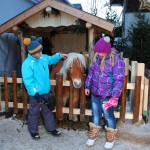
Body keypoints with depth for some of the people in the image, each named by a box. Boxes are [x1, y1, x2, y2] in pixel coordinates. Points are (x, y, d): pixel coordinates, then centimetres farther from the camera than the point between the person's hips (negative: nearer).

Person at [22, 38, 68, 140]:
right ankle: (33, 131, 32)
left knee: (48, 110, 20)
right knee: (34, 113, 12)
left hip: (46, 91, 7)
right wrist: (35, 93, -27)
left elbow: (51, 59, 24)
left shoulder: (43, 58, 0)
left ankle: (51, 128, 38)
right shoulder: (27, 64, -22)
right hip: (35, 94, -7)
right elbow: (28, 81, -25)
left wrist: (59, 55, 9)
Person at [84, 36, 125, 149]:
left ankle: (111, 138, 35)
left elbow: (119, 80, -20)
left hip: (107, 96, -5)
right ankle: (93, 135, 38)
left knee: (108, 116, 11)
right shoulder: (97, 57, 1)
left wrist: (115, 97, -23)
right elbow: (91, 72, 13)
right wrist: (87, 86, 16)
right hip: (95, 94, 6)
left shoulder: (117, 60, -19)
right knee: (95, 115, 19)